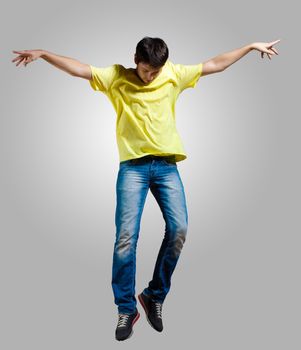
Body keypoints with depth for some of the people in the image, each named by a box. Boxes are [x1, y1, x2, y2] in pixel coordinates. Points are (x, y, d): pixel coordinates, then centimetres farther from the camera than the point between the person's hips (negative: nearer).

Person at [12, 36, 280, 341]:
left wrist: (252, 46, 19)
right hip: (133, 166, -2)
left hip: (166, 166, 2)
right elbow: (79, 68, 1)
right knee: (126, 235, -11)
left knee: (179, 229, -12)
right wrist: (43, 53, -7)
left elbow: (215, 64, 16)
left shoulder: (174, 75, 12)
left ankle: (154, 296, 9)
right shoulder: (116, 77, 7)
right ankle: (126, 309, 5)